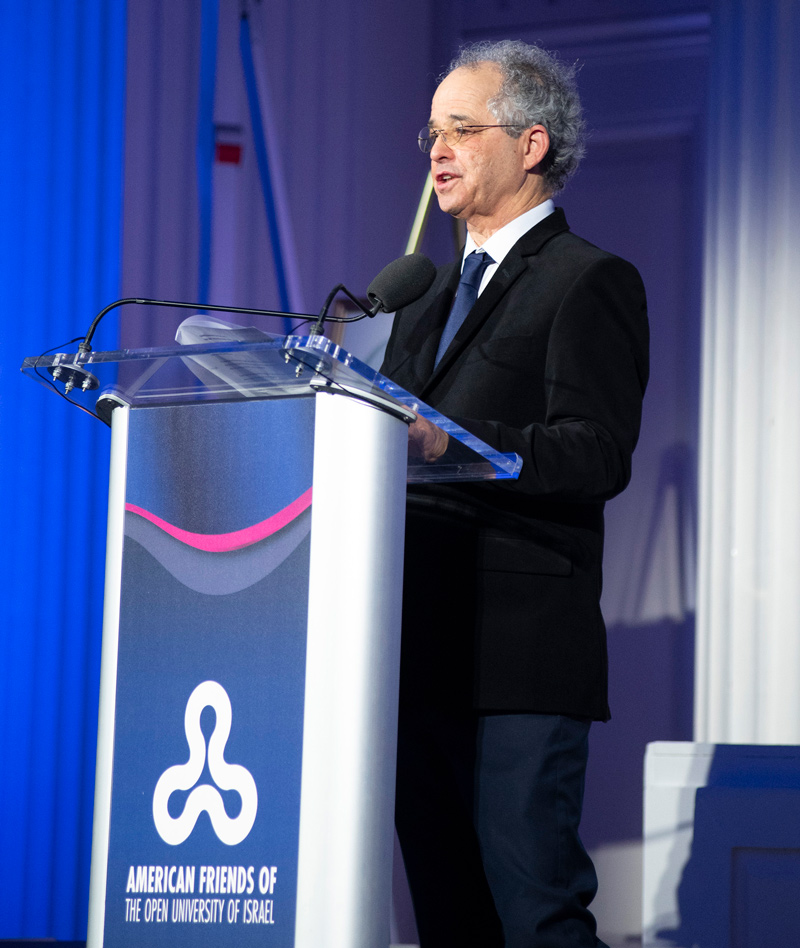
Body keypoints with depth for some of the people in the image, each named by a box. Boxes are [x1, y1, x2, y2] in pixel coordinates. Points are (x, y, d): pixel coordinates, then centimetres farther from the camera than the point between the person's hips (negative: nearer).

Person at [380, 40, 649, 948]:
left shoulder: (591, 282, -2)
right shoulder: (428, 295, 24)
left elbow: (598, 455, -14)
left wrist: (448, 442, -25)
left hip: (519, 656, -8)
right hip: (422, 654, 8)